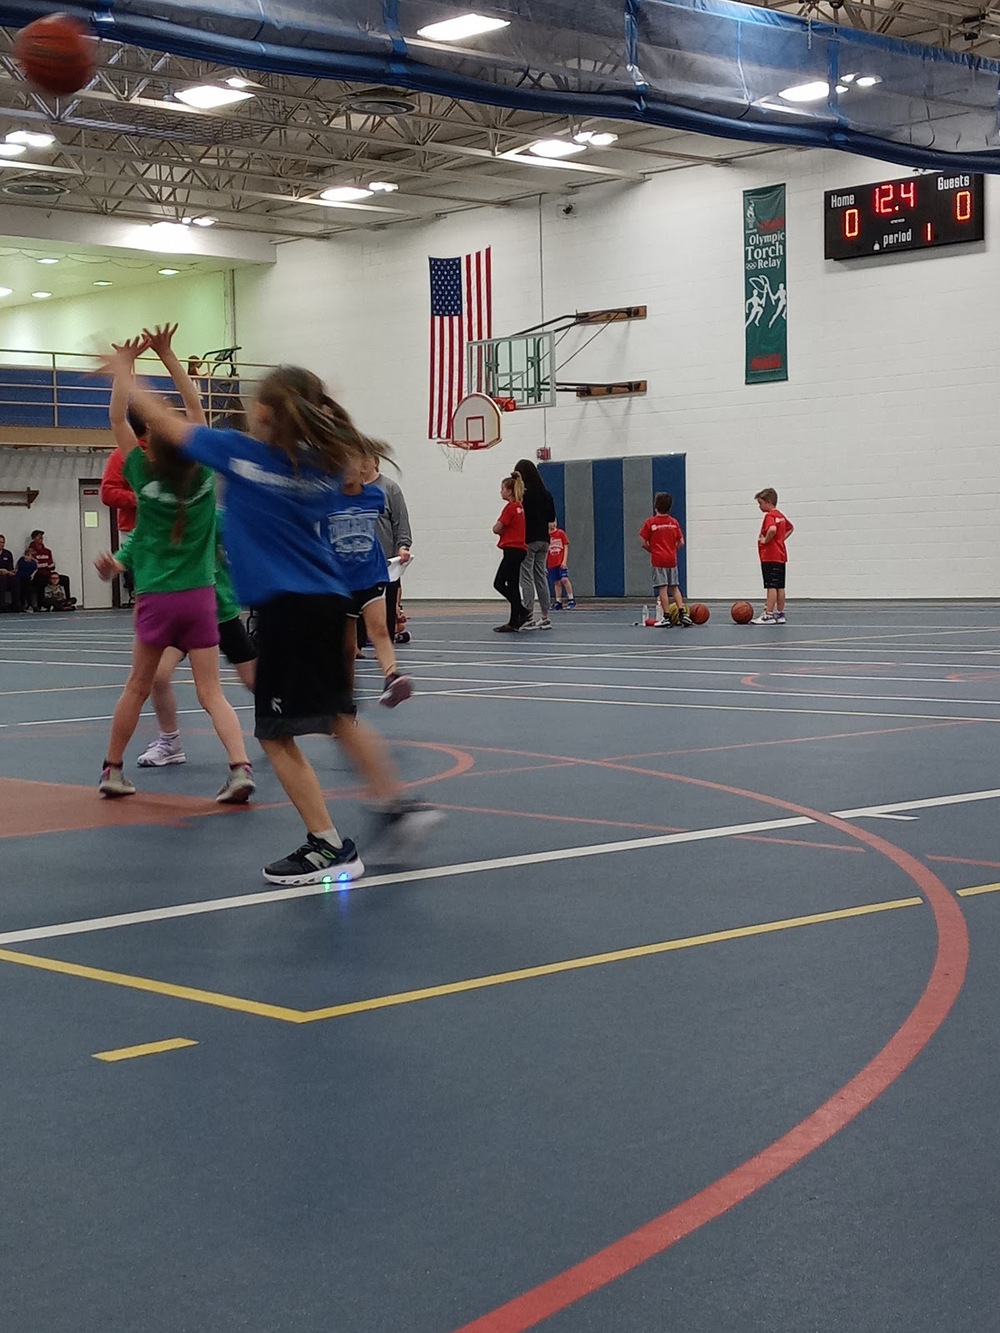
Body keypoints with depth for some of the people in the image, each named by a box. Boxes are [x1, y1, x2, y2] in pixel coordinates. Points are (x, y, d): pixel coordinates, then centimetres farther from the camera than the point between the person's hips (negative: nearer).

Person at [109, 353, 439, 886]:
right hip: (328, 600, 7)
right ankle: (395, 804, 20)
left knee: (277, 733, 0)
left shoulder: (239, 452, -5)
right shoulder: (323, 465, 8)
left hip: (283, 605, -7)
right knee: (339, 715, 21)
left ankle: (329, 847, -1)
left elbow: (166, 422, 6)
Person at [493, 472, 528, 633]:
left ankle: (523, 611, -9)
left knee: (499, 583, -7)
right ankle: (514, 622, 9)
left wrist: (499, 528, 7)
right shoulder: (519, 506, 14)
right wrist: (503, 529, 2)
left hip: (512, 550, -9)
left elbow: (497, 528, -13)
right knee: (512, 585, 10)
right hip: (519, 549, 9)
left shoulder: (510, 507, -13)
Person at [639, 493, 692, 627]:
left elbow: (643, 543, -7)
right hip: (672, 559, 4)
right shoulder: (674, 522, 4)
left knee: (662, 588, -2)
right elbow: (681, 542, 4)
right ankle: (682, 613, 5)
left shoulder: (650, 522, -6)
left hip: (658, 560, -4)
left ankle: (666, 617, -3)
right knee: (674, 587, 12)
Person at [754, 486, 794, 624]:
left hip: (770, 557, -9)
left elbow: (772, 529, -34)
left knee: (771, 586, -9)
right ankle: (780, 614, 14)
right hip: (781, 556, 9)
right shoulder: (780, 515, 15)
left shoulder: (769, 516, -14)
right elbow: (790, 528, 31)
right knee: (780, 587, 11)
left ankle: (768, 615, -10)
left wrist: (765, 540, -19)